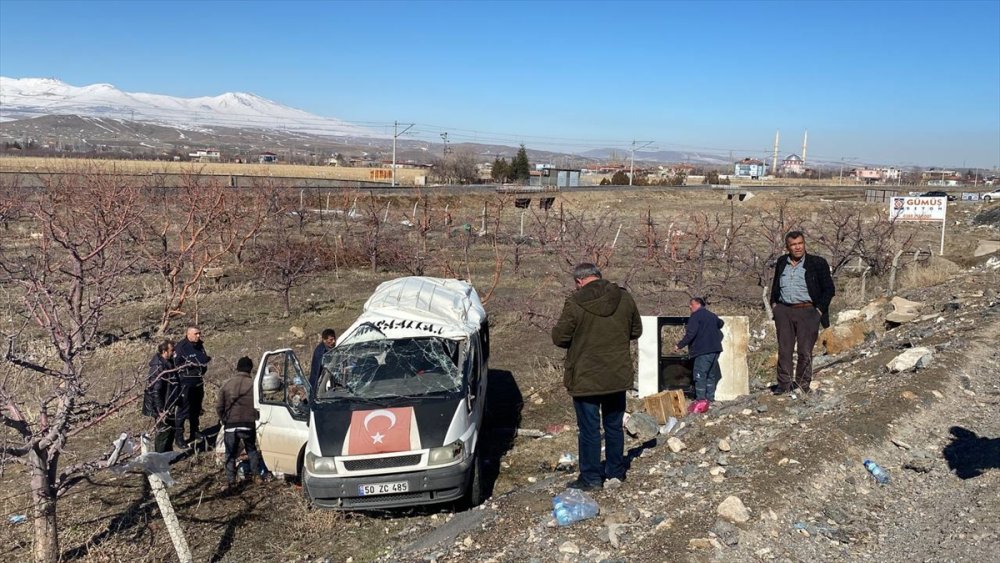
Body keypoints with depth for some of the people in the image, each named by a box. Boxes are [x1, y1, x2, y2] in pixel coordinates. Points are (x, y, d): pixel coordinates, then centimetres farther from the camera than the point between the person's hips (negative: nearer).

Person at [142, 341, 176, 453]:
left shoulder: (168, 363, 4)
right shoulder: (158, 367, -25)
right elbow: (155, 391, -25)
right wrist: (161, 410, -23)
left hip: (169, 405, 9)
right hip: (162, 407, -9)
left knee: (171, 428, 19)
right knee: (163, 431, 2)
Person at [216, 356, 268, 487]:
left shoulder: (227, 383, 1)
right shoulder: (253, 384, -5)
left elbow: (219, 405, 5)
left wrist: (223, 420, 19)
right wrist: (255, 418, 14)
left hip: (230, 425, 1)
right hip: (248, 424, -1)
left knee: (230, 453, 10)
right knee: (252, 450, 16)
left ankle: (230, 479, 6)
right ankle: (257, 474, 14)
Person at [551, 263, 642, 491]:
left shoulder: (576, 303, -17)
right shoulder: (624, 298, -1)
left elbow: (559, 337, -12)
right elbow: (636, 331, 10)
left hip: (586, 378, -5)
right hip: (618, 376, 5)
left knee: (589, 429, 5)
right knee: (614, 425, 17)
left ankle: (590, 478, 12)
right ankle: (615, 472, 27)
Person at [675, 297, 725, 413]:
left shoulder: (696, 315, -8)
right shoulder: (712, 315, 19)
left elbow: (690, 334, -17)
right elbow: (720, 323, 41)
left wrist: (680, 345, -9)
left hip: (703, 351, -9)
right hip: (715, 349, 9)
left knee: (700, 375, -8)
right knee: (711, 375, 14)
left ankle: (701, 400, -14)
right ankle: (710, 398, 17)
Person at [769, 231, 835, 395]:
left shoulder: (817, 263, 1)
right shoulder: (782, 262, 13)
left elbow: (829, 289, 2)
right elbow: (775, 286, 25)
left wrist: (819, 310, -5)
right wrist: (774, 304, 12)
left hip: (807, 312, -3)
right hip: (783, 312, 3)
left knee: (805, 351, -1)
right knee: (784, 350, 3)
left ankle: (803, 385, 10)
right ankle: (784, 384, 9)